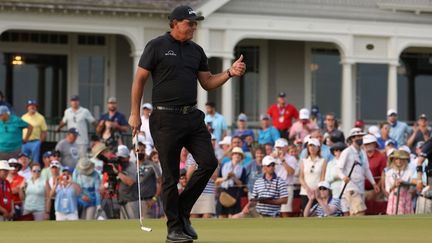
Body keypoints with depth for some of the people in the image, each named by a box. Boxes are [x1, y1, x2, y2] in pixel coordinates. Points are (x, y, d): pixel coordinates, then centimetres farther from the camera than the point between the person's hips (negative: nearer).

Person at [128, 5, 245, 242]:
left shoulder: (196, 50, 14)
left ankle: (183, 211, 13)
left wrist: (230, 73, -1)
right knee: (171, 176, -2)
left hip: (192, 116, 6)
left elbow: (208, 83, 16)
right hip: (166, 118, -5)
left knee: (209, 162, -5)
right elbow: (139, 80, -1)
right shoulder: (157, 46, -2)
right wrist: (135, 114, -5)